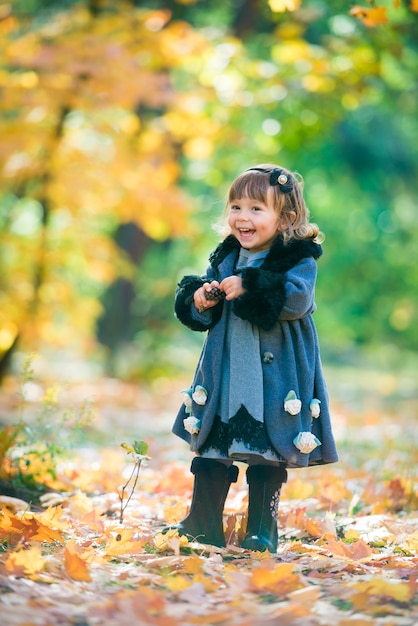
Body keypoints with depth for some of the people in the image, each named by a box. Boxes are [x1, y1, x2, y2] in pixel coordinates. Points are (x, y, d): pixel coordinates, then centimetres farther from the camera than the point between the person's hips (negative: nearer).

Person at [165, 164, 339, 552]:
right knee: (210, 451, 9)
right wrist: (200, 302, -8)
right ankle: (202, 525, 20)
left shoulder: (299, 259, -7)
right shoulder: (224, 259, 10)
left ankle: (261, 531, 15)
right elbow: (196, 312, 15)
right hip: (224, 376, 5)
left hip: (275, 380, -5)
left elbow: (297, 299, -25)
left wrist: (249, 287, -27)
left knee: (269, 456, 3)